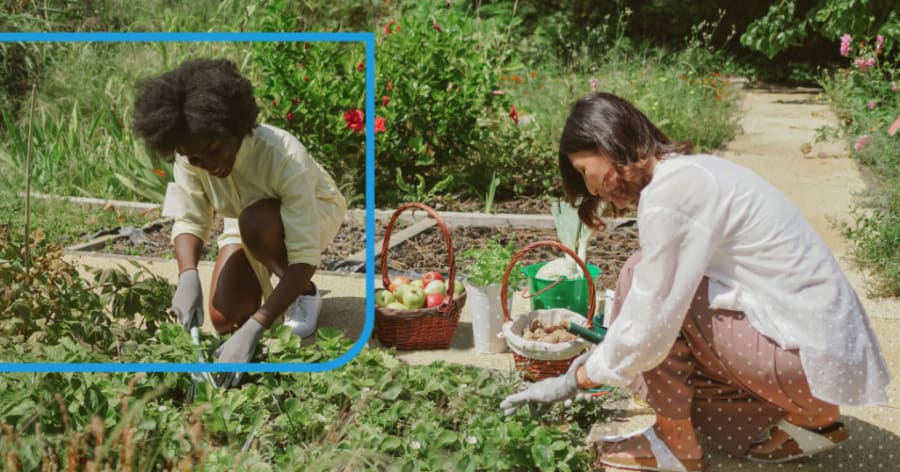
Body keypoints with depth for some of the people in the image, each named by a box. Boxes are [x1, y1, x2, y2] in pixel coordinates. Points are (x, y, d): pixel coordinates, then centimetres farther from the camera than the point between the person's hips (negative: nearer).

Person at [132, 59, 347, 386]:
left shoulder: (284, 156, -41)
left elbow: (305, 257, -42)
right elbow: (189, 220, -18)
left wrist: (254, 329, -51)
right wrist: (187, 276, -40)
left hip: (313, 213, -4)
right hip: (249, 222, 5)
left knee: (256, 223, -37)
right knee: (225, 320, -9)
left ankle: (305, 295, -9)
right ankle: (268, 280, 23)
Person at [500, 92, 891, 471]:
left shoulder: (668, 194, -19)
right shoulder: (690, 170, 10)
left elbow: (648, 329, -18)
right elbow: (665, 303, 18)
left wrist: (574, 380, -4)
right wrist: (602, 356, 23)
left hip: (814, 358, -10)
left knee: (639, 279, -9)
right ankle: (807, 418, 15)